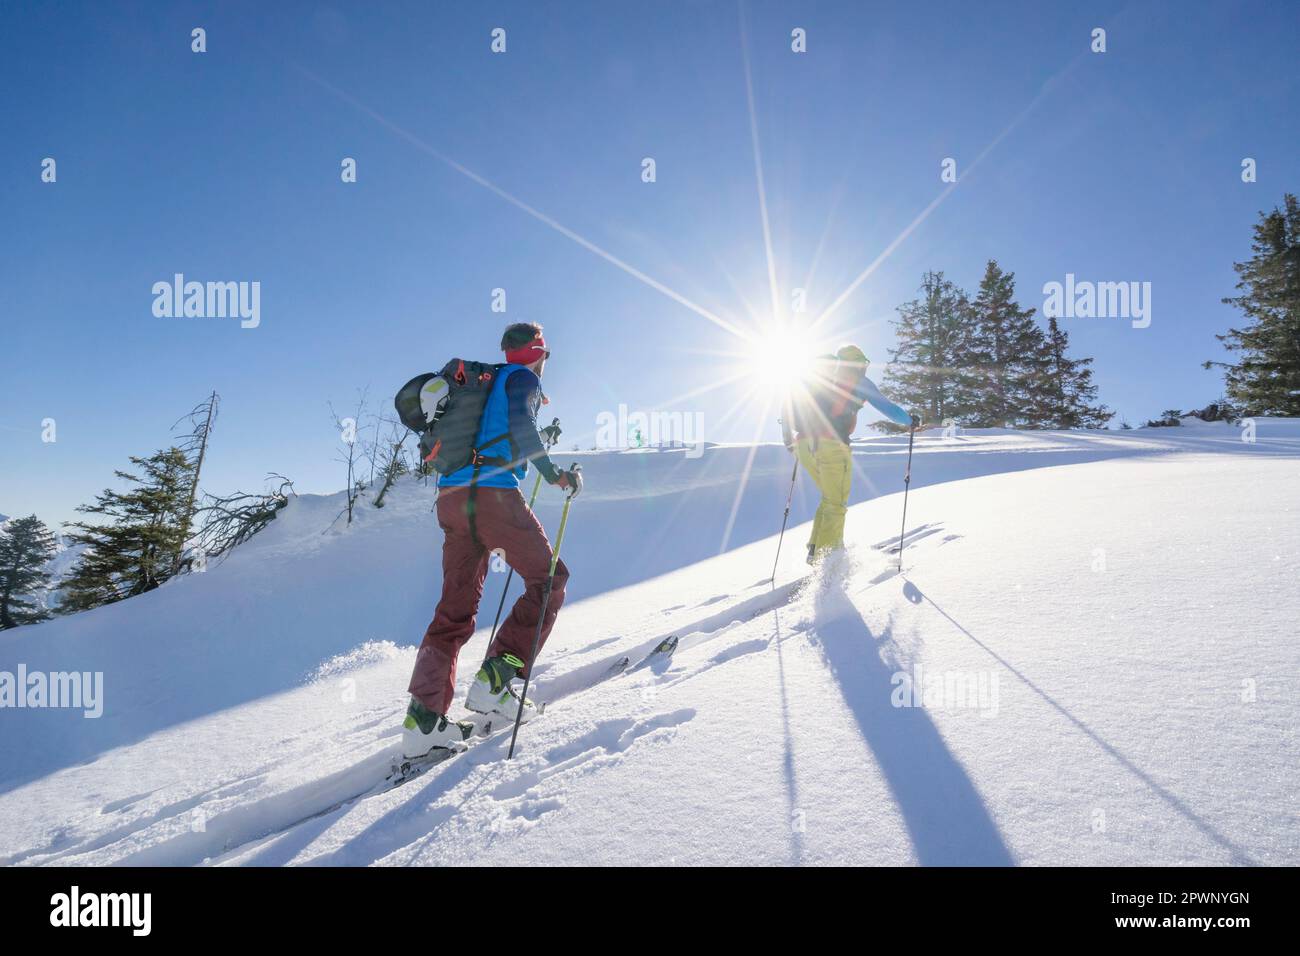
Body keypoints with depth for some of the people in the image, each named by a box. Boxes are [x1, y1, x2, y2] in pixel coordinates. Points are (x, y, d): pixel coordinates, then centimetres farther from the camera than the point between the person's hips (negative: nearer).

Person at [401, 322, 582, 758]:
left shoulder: (487, 382, 27)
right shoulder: (523, 378, 5)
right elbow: (519, 422, -15)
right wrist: (554, 474, -9)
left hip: (451, 497, 8)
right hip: (492, 492, -8)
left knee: (456, 607, 8)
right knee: (549, 579, 4)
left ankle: (423, 716, 0)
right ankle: (494, 680, -8)